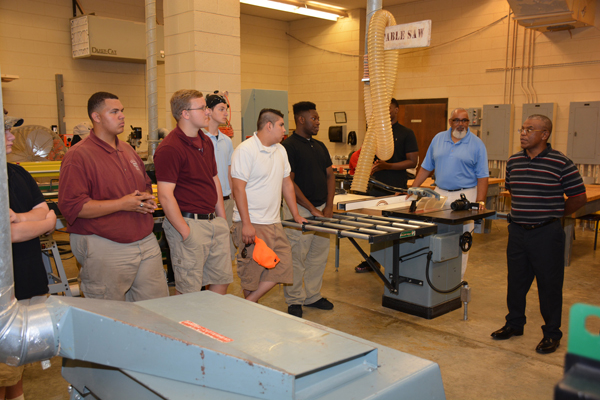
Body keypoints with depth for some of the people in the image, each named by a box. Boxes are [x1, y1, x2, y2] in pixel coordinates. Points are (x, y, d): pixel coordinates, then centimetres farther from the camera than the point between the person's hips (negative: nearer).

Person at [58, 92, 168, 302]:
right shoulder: (79, 156, -10)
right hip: (106, 248, -7)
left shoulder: (127, 150, 15)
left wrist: (148, 199, 3)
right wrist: (122, 204, -20)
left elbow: (146, 184, 27)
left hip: (146, 242, 7)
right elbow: (71, 206, -19)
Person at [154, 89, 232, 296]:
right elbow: (165, 196, -19)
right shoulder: (169, 148, -16)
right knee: (189, 293, 2)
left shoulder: (206, 142, 12)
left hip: (213, 222, 8)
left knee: (222, 280, 16)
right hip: (189, 223, -8)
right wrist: (186, 232, -19)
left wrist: (222, 219, 15)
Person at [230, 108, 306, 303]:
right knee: (252, 271, -2)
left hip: (273, 222, 8)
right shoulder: (245, 150, -11)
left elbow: (287, 183, 20)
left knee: (283, 264, 1)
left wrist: (296, 215, 19)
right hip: (251, 223, -8)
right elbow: (238, 188, -16)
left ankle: (248, 303, 12)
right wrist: (246, 224, -20)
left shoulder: (280, 150, 14)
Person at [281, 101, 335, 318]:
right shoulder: (289, 146, -11)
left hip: (322, 209, 8)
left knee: (319, 256, 13)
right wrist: (312, 209, -15)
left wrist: (328, 206, 0)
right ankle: (294, 300, 15)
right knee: (297, 258, 1)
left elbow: (330, 175, 13)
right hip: (300, 210, -7)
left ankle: (313, 296, 27)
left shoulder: (320, 146, 13)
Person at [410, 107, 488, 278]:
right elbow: (426, 168, 13)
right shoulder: (438, 139, 10)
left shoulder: (477, 144, 0)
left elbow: (482, 177, -3)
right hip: (439, 194, 3)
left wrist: (480, 202, -13)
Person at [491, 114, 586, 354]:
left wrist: (553, 214, 3)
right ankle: (514, 324, 33)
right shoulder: (513, 161, 5)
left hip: (546, 233, -5)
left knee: (549, 285, 5)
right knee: (516, 281, 15)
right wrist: (520, 212, 13)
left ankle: (551, 334, 20)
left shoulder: (561, 163, -10)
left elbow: (579, 198, -3)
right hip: (517, 231, 5)